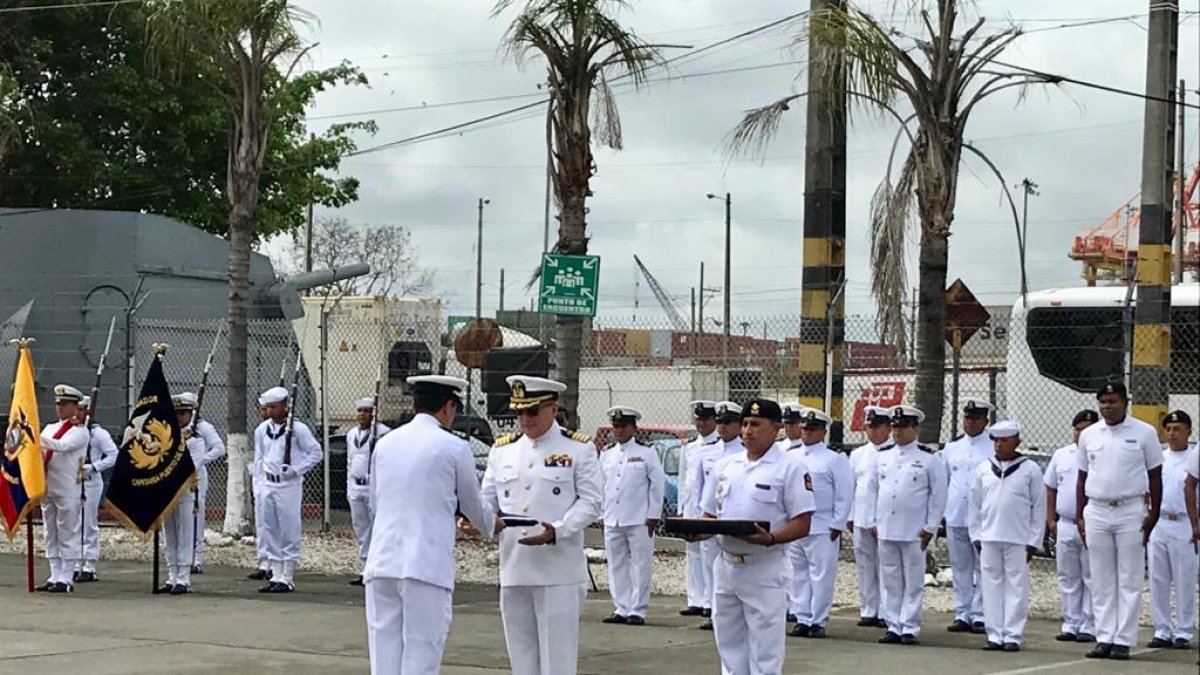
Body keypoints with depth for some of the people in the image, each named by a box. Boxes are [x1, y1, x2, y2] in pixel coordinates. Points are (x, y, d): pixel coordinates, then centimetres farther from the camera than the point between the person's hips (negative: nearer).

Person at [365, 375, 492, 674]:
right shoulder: (454, 447, -1)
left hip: (382, 560, 5)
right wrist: (493, 528, 35)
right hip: (427, 565, -5)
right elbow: (472, 506, 13)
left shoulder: (385, 444, 12)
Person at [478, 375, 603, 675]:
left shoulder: (579, 449, 1)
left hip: (559, 574, -4)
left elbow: (590, 502, -4)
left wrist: (556, 531, -20)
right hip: (513, 572, 5)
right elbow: (487, 499, 15)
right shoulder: (502, 450, 14)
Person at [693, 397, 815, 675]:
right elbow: (710, 514, 17)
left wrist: (771, 538, -28)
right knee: (730, 646, 13)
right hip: (725, 565, 6)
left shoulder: (790, 467, -6)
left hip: (765, 568, -6)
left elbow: (802, 524, -10)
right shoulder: (725, 465, 12)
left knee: (765, 651, -4)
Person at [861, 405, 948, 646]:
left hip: (914, 533, -4)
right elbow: (872, 489, 15)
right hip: (885, 530, 4)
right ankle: (893, 627, 11)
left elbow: (938, 495, -1)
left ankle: (910, 628, 4)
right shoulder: (882, 456, 11)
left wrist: (930, 528, -5)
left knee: (913, 582, 0)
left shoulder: (929, 458, -1)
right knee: (889, 581, 6)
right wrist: (872, 522, 9)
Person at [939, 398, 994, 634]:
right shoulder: (952, 447, 13)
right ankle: (962, 615, 14)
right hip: (955, 517, 4)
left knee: (983, 569, -2)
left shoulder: (994, 448, 0)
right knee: (960, 568, 8)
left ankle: (980, 616, 2)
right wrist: (941, 512, 11)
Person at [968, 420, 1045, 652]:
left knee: (1016, 587, -1)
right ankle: (994, 635, 8)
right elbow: (975, 505, 12)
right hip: (989, 537, 3)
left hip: (1018, 539, -3)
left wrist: (1033, 541, -3)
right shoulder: (984, 469, 9)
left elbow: (1039, 507, 0)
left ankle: (1012, 636, 2)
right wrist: (976, 536, 6)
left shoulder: (1030, 470, 0)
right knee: (992, 586, 4)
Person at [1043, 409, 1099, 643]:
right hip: (1065, 525, 5)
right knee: (1068, 578, 9)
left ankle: (1089, 626, 4)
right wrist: (1050, 519, 9)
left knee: (1092, 578, -1)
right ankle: (1070, 625, 16)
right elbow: (1050, 489, 15)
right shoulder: (1061, 455, 10)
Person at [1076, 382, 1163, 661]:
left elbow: (1155, 476, 2)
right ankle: (1104, 638, 9)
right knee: (1102, 581, 5)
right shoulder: (1089, 435, 9)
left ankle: (1123, 640, 0)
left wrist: (1154, 513, -4)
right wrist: (1079, 516, 8)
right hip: (1096, 512, 3)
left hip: (1131, 512, -3)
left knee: (1129, 580, -1)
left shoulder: (1144, 433, -1)